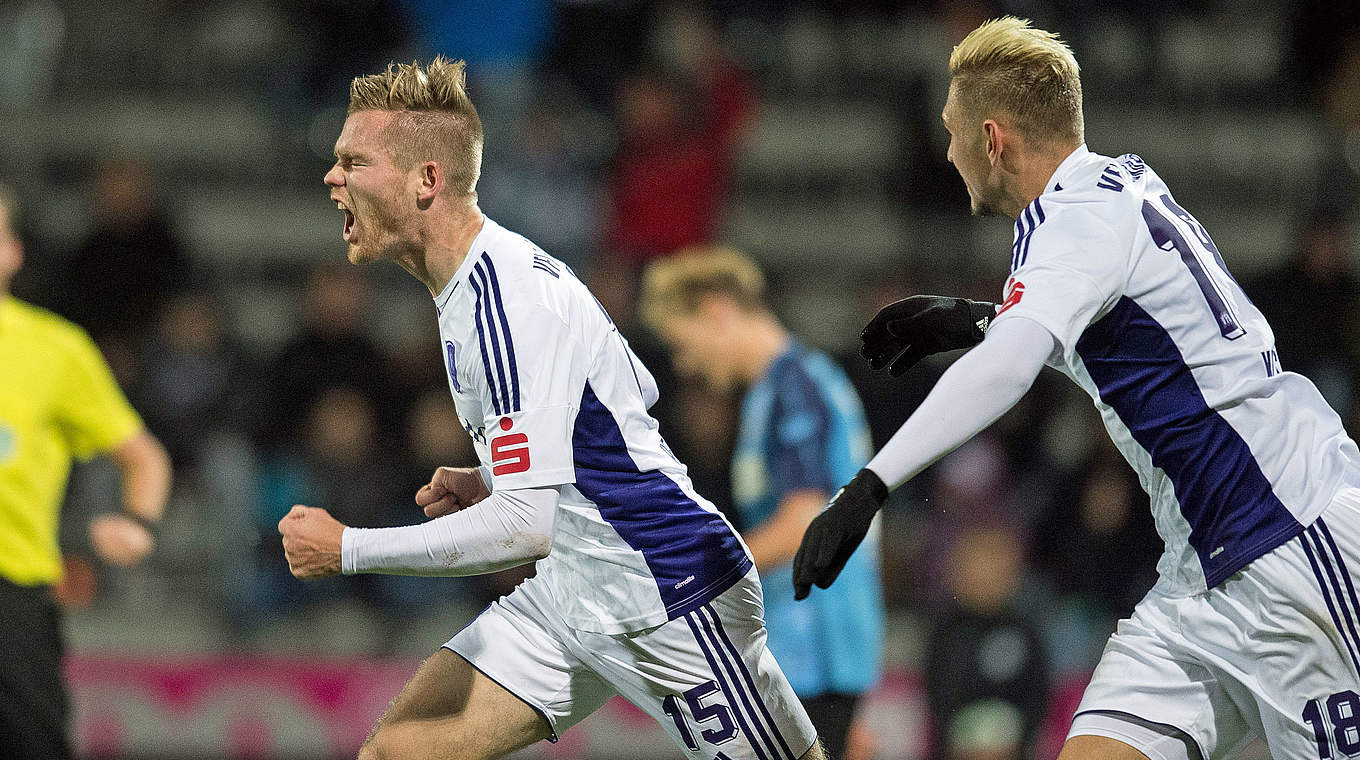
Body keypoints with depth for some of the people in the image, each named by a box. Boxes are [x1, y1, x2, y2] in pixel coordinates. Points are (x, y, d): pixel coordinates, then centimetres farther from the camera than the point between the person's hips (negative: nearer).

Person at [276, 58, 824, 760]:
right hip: (568, 595, 10)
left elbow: (525, 527, -29)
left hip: (671, 597, -10)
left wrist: (346, 550, -21)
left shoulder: (511, 304, -24)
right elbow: (638, 393, 22)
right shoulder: (474, 285, 8)